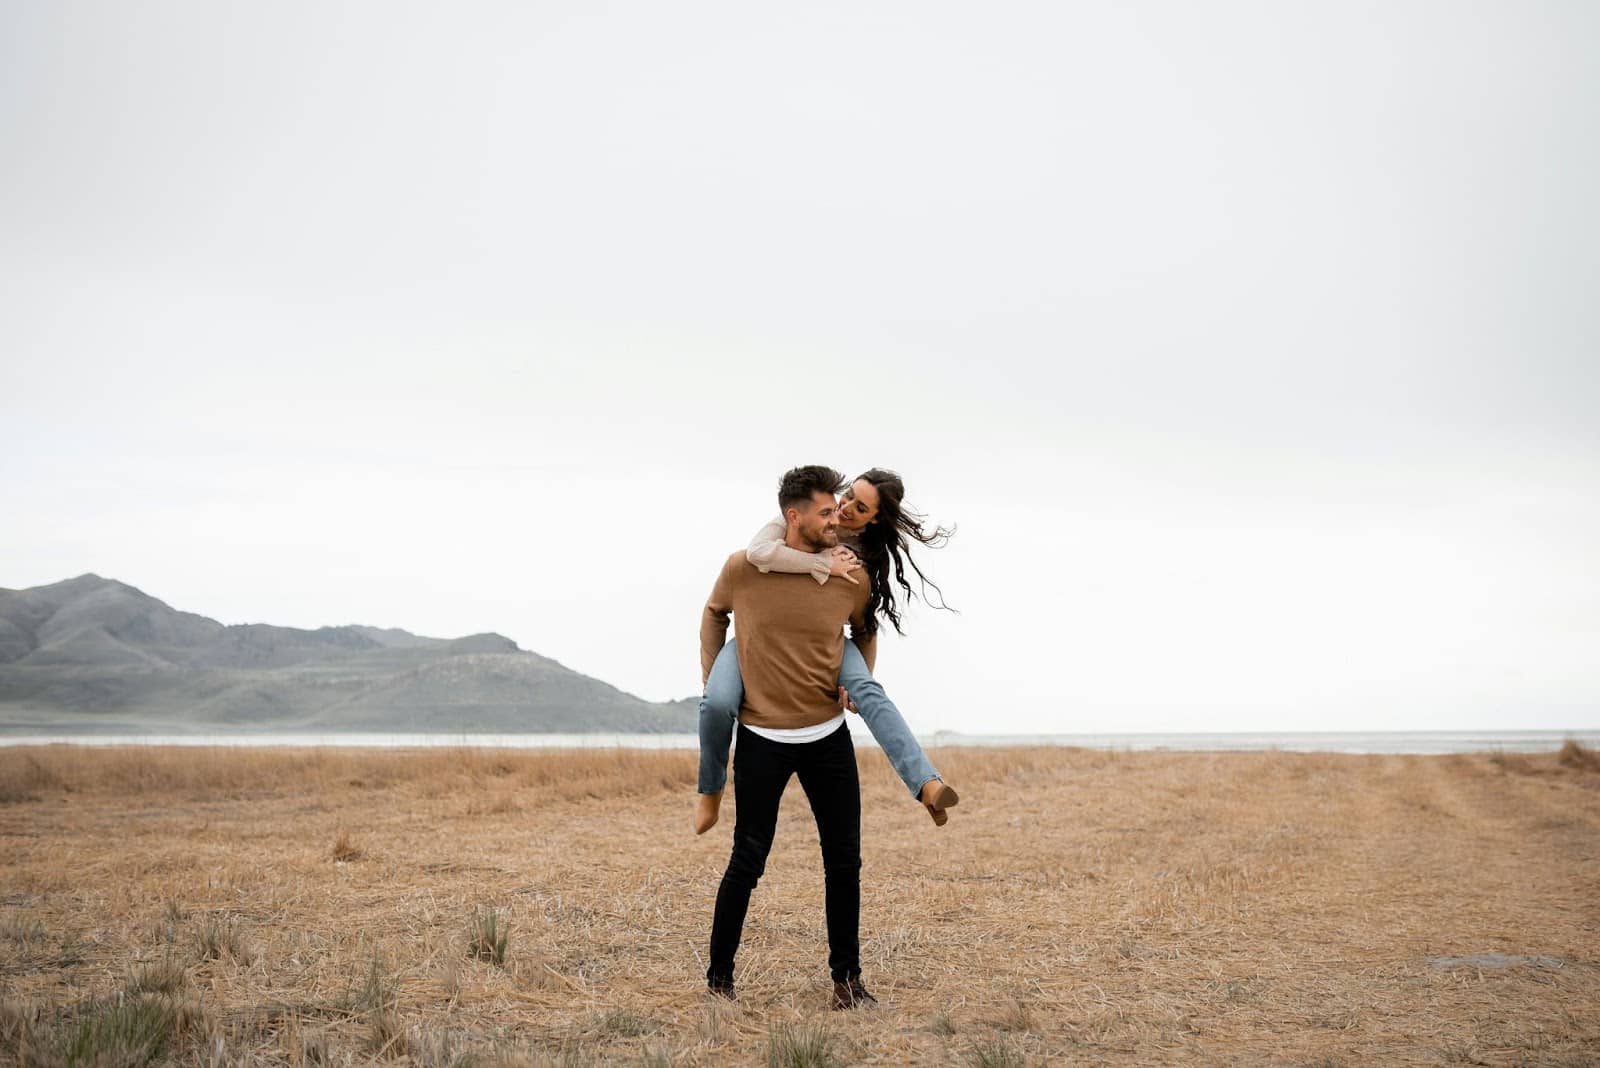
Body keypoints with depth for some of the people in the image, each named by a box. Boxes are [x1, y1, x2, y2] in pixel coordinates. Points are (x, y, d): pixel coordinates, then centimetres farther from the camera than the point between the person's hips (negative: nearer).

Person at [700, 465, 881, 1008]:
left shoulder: (851, 579, -5)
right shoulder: (742, 569, -10)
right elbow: (714, 614, 12)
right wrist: (712, 684, 8)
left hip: (829, 737, 3)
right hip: (761, 738, -2)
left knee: (844, 861, 5)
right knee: (748, 861, 0)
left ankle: (847, 977, 18)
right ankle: (718, 977, 15)